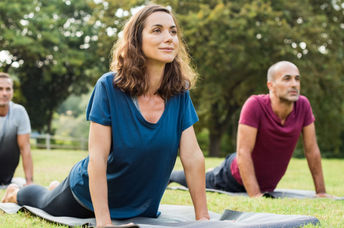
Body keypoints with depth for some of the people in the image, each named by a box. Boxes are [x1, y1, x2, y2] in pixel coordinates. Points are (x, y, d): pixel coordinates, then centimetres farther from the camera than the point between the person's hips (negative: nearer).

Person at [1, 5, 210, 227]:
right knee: (46, 203, 24)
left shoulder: (179, 92, -17)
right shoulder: (109, 87, -27)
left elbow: (192, 156, -17)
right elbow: (97, 157, -29)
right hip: (89, 195, -4)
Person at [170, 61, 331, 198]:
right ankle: (167, 175, 53)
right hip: (234, 178, -5)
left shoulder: (303, 105, -19)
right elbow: (243, 152, -33)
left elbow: (312, 150, -10)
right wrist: (255, 195, -37)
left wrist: (321, 192, -8)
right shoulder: (255, 105, -33)